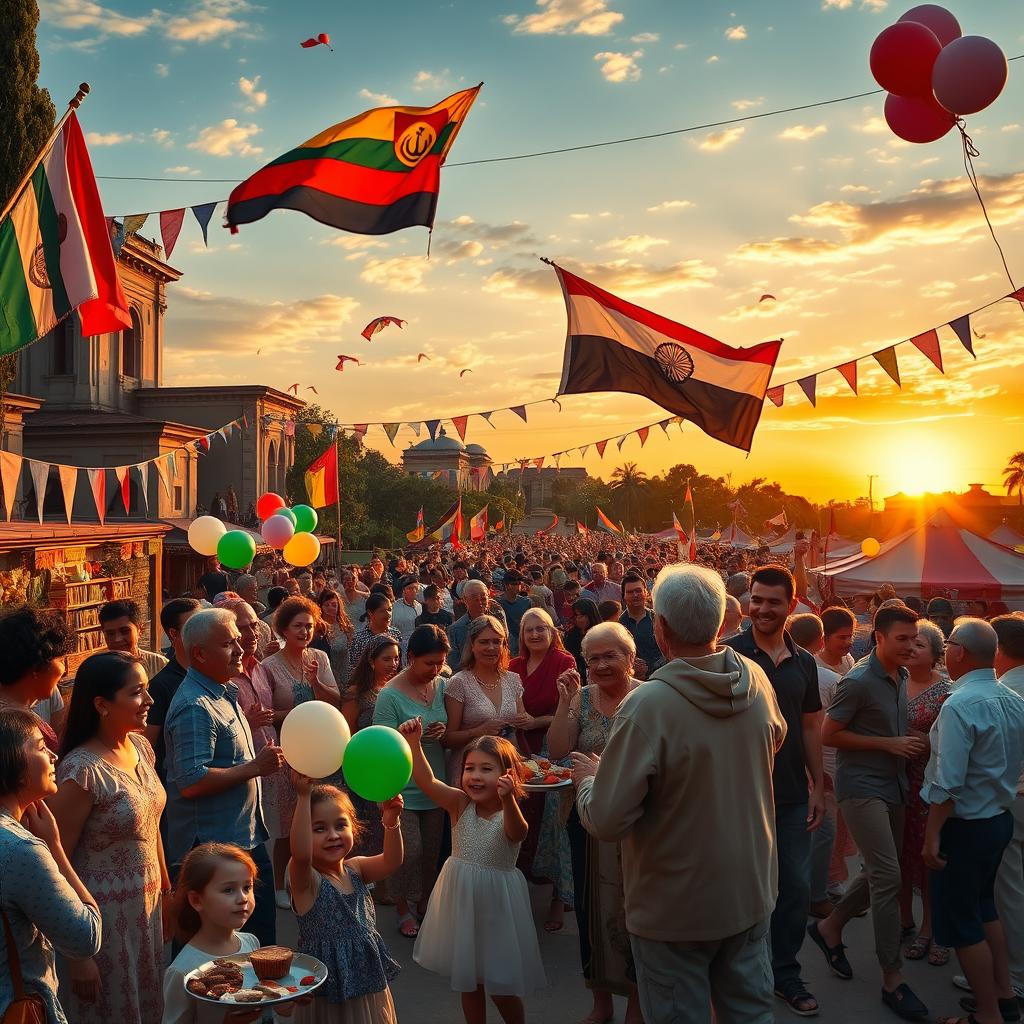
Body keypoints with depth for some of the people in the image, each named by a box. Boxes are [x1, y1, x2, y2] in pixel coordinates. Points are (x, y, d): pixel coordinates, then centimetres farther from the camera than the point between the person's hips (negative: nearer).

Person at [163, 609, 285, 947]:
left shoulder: (223, 692, 12)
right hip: (215, 847, -10)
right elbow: (191, 782, -29)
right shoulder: (195, 707, -21)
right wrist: (254, 768, -25)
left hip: (246, 838, 10)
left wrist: (263, 760, 16)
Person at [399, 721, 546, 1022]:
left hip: (496, 901, -3)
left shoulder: (510, 814, -17)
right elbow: (426, 781, -22)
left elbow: (517, 833, -40)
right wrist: (413, 743, -37)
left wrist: (508, 800, -60)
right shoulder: (460, 805, -8)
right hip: (461, 899, 4)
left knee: (501, 987, 7)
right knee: (467, 979, 18)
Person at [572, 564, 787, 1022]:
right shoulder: (756, 680, -10)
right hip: (751, 892, 5)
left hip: (677, 907, -5)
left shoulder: (645, 706, -30)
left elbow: (605, 822, -25)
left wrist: (588, 778, -5)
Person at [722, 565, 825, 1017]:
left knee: (796, 887, 11)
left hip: (793, 796, 4)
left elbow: (809, 728, 11)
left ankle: (785, 970, 30)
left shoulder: (804, 662, 5)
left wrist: (818, 786, 8)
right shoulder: (729, 653, -10)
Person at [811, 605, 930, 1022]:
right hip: (862, 787, -8)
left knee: (880, 873, 14)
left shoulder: (901, 676, 7)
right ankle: (892, 979, -1)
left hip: (892, 784, 8)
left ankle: (830, 927, 34)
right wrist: (889, 744, -16)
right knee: (888, 875, -11)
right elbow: (828, 735, -15)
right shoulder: (858, 681, -17)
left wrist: (909, 744, 1)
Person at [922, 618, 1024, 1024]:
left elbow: (947, 782, -26)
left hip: (964, 825, -9)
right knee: (984, 906, 25)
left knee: (961, 922, 6)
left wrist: (932, 835, -19)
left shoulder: (960, 706, -25)